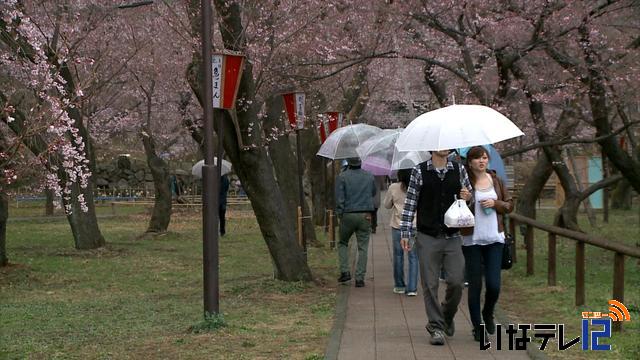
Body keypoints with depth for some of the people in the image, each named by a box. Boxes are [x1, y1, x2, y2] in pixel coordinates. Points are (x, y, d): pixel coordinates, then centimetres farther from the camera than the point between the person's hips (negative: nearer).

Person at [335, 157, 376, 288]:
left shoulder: (342, 177, -5)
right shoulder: (369, 176, 4)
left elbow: (339, 198, -8)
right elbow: (373, 193, 19)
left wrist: (339, 214, 0)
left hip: (348, 215, -2)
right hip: (365, 216, 2)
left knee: (342, 243, 18)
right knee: (363, 247, 4)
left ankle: (345, 271, 6)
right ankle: (359, 278, 1)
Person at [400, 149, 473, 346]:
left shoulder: (458, 170, 7)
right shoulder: (419, 171, 0)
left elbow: (470, 195, 19)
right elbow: (410, 202, 2)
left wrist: (468, 197, -6)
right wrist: (405, 233, -2)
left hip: (453, 237, 2)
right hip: (428, 238, -2)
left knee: (456, 282, -2)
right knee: (430, 284, 0)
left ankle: (447, 317, 24)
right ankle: (436, 327, 11)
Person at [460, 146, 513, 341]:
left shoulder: (496, 180, 7)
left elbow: (510, 205, 12)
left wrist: (495, 203, -7)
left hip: (494, 239, 3)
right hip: (471, 240, -3)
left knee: (494, 284, -3)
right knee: (475, 285, 2)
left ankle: (488, 314, 28)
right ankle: (477, 327, 16)